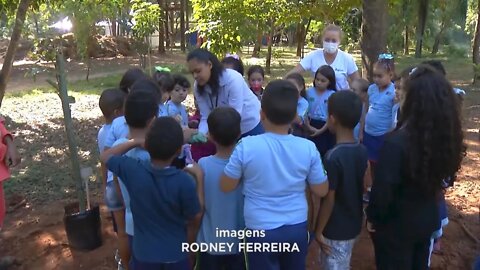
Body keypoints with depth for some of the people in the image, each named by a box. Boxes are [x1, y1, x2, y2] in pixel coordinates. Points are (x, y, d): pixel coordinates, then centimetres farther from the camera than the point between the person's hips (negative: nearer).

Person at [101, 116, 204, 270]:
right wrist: (199, 178, -6)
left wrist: (135, 142, 2)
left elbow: (105, 157, 1)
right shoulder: (184, 181, -26)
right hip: (175, 255, -1)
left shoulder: (132, 170, -20)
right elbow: (196, 216, -9)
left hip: (143, 254, 2)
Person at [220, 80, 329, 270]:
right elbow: (321, 191, -1)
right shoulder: (308, 148, -12)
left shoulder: (246, 146, -19)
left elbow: (226, 187, -7)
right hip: (298, 228, 3)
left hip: (261, 231, -2)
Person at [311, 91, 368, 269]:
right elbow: (358, 187, 6)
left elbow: (328, 199, -21)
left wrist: (319, 231, -9)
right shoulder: (362, 151, -4)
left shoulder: (333, 157, -27)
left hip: (335, 229, -7)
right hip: (354, 223, 7)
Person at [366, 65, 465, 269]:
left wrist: (372, 218, -8)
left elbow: (382, 190, -23)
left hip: (395, 225, -5)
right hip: (428, 220, 6)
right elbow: (443, 177, 4)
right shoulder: (447, 136, -11)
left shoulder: (397, 142, -31)